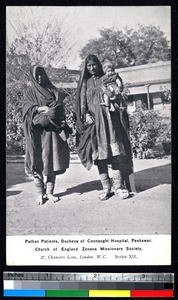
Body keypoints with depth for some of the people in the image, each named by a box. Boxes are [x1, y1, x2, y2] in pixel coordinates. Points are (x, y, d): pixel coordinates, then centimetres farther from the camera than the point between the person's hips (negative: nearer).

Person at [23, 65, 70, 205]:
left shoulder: (52, 90, 15)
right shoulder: (29, 92, 11)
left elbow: (60, 108, 4)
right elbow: (27, 108, -5)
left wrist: (51, 111, -15)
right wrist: (41, 109, -19)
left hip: (52, 130, 2)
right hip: (37, 131, -2)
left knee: (51, 161, -1)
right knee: (38, 161, -3)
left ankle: (49, 192, 7)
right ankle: (40, 193, 4)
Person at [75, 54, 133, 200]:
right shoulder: (85, 83, 15)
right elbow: (82, 101, 8)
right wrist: (86, 114, -8)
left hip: (109, 118, -1)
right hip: (93, 119, 1)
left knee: (114, 150, -10)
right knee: (99, 153, -3)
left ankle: (118, 186, -7)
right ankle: (106, 187, 2)